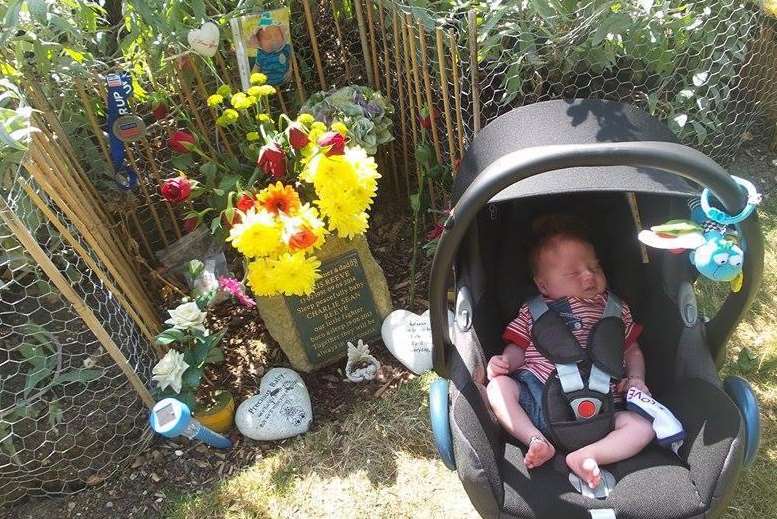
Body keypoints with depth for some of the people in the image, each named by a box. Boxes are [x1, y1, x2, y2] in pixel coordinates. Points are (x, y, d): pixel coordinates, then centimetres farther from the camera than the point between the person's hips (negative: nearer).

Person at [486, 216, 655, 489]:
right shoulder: (533, 312, 14)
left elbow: (632, 349, 27)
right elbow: (518, 349, 14)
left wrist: (636, 378, 8)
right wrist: (504, 362, -9)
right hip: (536, 394, -1)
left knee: (643, 427, -20)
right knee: (498, 387, -25)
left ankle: (585, 455, -29)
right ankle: (537, 440, -27)